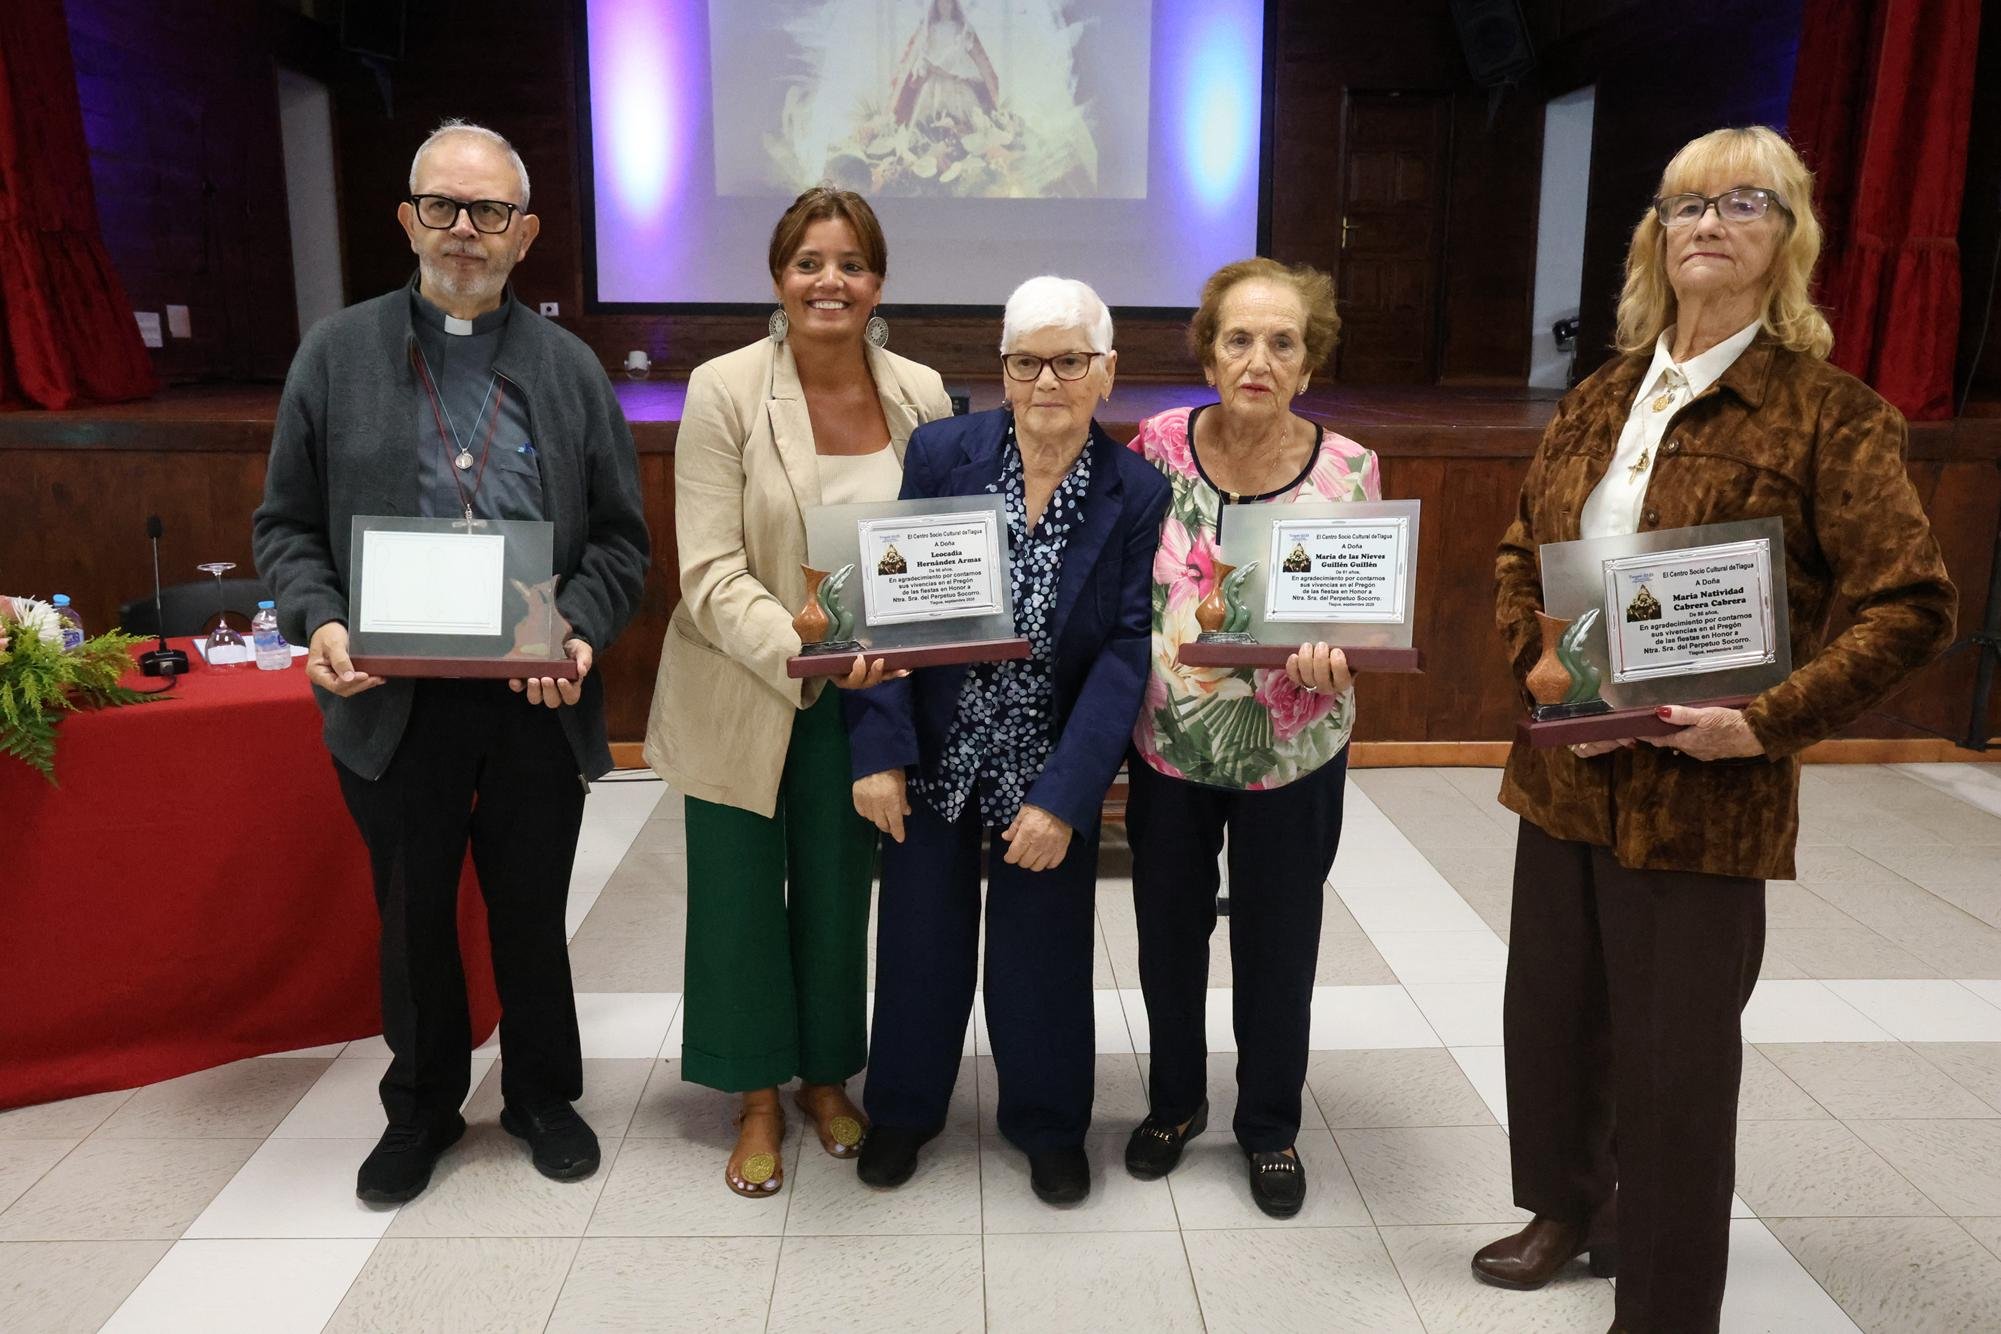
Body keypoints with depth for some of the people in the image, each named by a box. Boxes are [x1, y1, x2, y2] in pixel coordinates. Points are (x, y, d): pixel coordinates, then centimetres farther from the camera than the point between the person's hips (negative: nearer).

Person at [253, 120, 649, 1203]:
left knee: (532, 916, 15)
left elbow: (618, 536, 4)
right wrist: (318, 622, -13)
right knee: (412, 920, 15)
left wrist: (581, 632, -14)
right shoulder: (336, 353, 3)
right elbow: (288, 523, 5)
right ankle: (421, 1108, 37)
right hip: (391, 703, 0)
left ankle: (542, 1097, 36)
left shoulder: (570, 368, 4)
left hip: (538, 704, 0)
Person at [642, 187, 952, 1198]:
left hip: (860, 699, 2)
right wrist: (800, 652, -31)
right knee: (741, 895, 11)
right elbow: (710, 572, -17)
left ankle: (824, 1076, 39)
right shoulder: (724, 390, -12)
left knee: (838, 894, 16)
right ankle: (758, 1101, 33)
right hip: (741, 697, -2)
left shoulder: (920, 395, -3)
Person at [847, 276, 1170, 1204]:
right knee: (921, 937, 15)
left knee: (1044, 949, 13)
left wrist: (1063, 796, -18)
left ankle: (1049, 1125, 36)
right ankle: (903, 1109, 38)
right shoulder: (940, 453, -8)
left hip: (1049, 769, 0)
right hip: (934, 756, 1)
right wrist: (880, 751, -14)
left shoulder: (1137, 494, -9)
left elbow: (1127, 652, -13)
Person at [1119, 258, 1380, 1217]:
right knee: (1169, 934, 17)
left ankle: (1269, 1126, 38)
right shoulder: (1159, 444, -8)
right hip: (1168, 744, 1)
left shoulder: (1348, 471, -10)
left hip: (1291, 755, -1)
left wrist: (1331, 655, -26)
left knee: (1277, 947, 13)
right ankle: (1174, 1101, 42)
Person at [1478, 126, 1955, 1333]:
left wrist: (1770, 722, -20)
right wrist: (1542, 669, -4)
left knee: (1675, 1062, 5)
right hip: (1565, 776, 6)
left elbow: (1914, 605, -11)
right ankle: (1569, 1208, 44)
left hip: (1702, 795, -5)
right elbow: (1517, 560, 14)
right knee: (1549, 1014, 18)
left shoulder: (1829, 414, -8)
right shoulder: (1598, 403, 9)